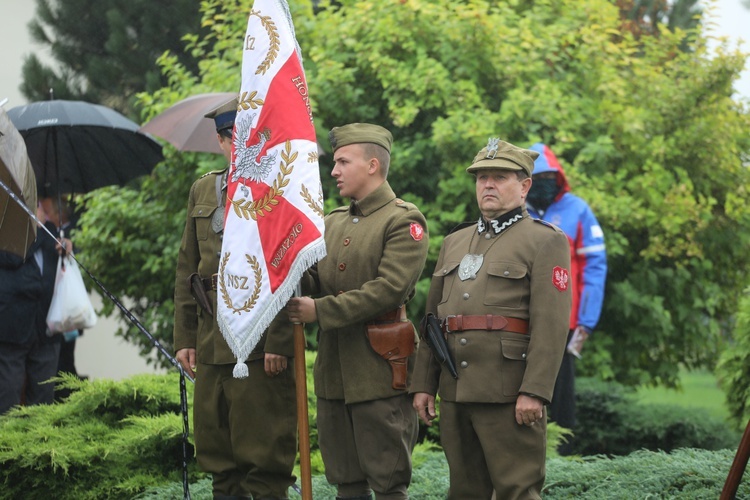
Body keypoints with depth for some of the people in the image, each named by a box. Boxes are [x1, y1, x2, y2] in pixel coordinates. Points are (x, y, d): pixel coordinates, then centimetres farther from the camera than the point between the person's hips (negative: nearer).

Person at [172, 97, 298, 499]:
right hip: (211, 344, 6)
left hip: (262, 345, -6)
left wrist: (280, 341, -16)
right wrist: (184, 338, 10)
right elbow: (186, 269, 17)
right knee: (218, 455, 9)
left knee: (266, 457, -3)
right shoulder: (203, 192, 16)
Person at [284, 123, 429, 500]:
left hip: (379, 373, -7)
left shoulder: (404, 222, -7)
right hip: (333, 369, 7)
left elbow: (389, 288, -18)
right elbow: (316, 280, 13)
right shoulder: (333, 222, 18)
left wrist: (320, 311, -19)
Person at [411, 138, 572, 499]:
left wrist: (534, 391, -19)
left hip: (509, 394, -6)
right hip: (455, 389, 7)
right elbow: (432, 317, 19)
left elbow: (551, 324, -12)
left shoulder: (545, 242, -2)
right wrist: (423, 384, 11)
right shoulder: (454, 243, 19)